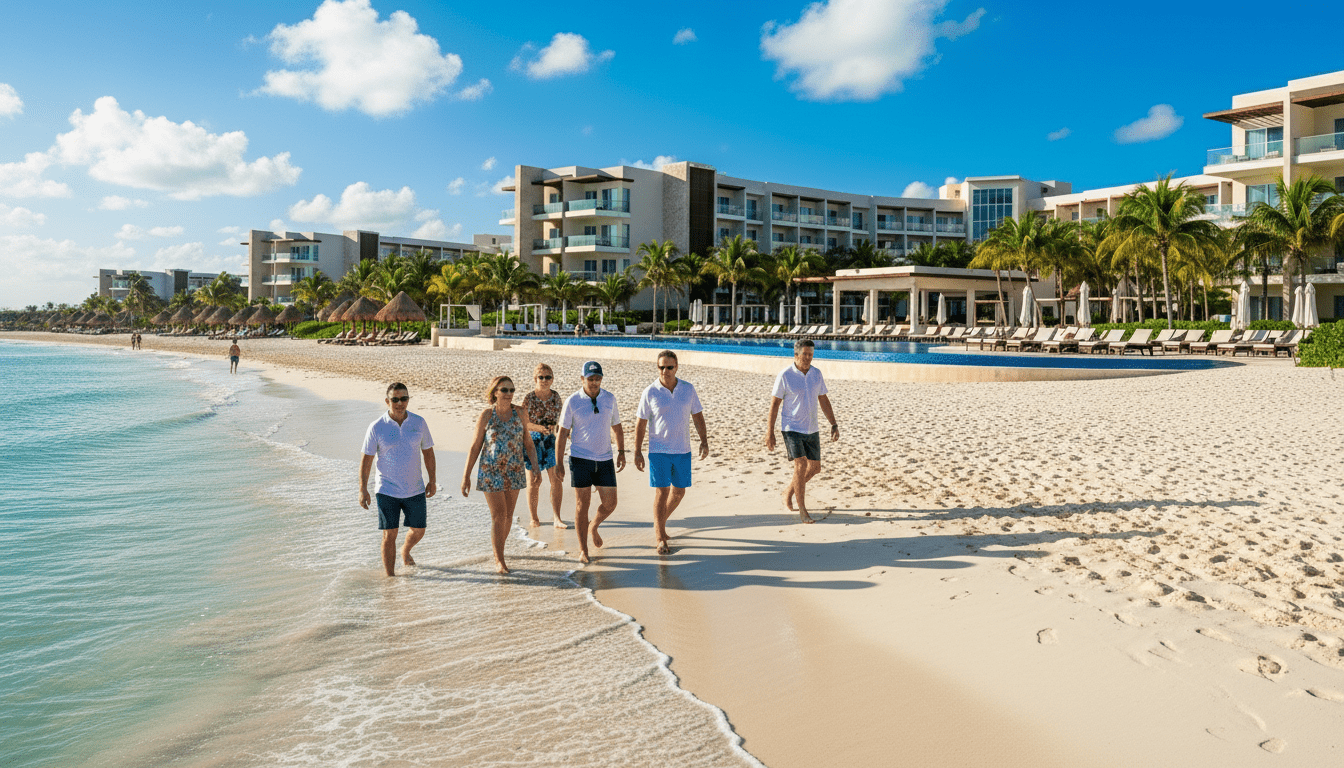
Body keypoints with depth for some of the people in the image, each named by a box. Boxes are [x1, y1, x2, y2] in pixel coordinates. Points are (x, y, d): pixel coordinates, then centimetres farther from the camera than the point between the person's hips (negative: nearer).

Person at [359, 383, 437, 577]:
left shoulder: (419, 423, -2)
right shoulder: (377, 427, -9)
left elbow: (428, 452, 8)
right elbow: (366, 459, -5)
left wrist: (432, 481, 7)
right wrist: (363, 489, -8)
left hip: (415, 490, 3)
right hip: (387, 491, -3)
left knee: (418, 531, 13)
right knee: (390, 534, -2)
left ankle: (405, 550, 45)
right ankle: (390, 576, 9)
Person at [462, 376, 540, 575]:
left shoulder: (520, 413, 1)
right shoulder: (486, 415, -6)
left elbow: (526, 442, 8)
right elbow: (475, 447, -2)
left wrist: (534, 464, -3)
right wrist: (466, 476, -3)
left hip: (514, 471, 3)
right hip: (490, 472, -3)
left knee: (508, 515, 10)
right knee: (498, 515, -6)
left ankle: (498, 549, 31)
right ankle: (499, 560, 3)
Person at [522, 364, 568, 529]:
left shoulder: (555, 396, 3)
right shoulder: (529, 398, -8)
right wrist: (540, 428, -21)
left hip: (551, 440, 3)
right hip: (533, 440, -3)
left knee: (556, 478, -5)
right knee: (534, 479, 4)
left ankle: (556, 518, 0)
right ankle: (534, 517, 19)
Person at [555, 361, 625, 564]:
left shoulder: (609, 399, 3)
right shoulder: (572, 401, -6)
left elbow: (617, 427, 15)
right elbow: (562, 433, -3)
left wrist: (621, 452, 7)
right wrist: (559, 463, -6)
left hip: (605, 460, 3)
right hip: (580, 459, -3)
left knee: (610, 504, 3)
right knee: (582, 504, 0)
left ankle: (593, 527, 34)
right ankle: (583, 550, 11)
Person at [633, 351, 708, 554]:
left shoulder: (688, 389, 1)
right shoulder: (650, 393, -7)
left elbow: (697, 415, 8)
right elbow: (640, 423, -3)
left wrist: (704, 441, -2)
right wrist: (638, 452, -5)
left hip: (683, 451, 4)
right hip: (658, 451, -4)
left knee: (679, 491, 11)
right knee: (662, 492, -7)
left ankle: (660, 522, 35)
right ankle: (659, 538, 2)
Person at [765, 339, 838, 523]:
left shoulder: (816, 373, 1)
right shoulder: (785, 375, -13)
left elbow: (823, 400, 9)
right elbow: (774, 403, -9)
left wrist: (834, 425, 3)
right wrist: (770, 433, -10)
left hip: (811, 430, 6)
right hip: (792, 429, -6)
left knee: (815, 468, 10)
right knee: (801, 466, -17)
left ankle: (789, 491, 35)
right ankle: (802, 511, -5)